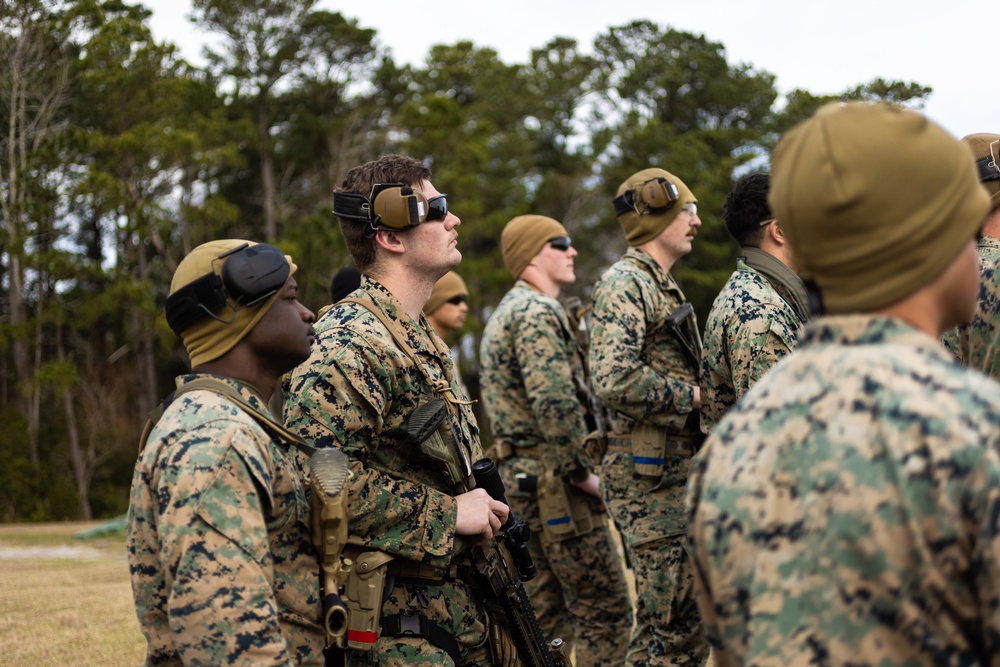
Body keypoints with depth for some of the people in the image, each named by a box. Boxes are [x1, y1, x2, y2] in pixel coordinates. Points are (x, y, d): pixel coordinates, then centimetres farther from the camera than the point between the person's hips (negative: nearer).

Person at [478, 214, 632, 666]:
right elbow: (556, 406, -25)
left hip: (519, 480, 10)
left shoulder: (505, 315, 19)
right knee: (606, 612, -6)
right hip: (553, 483, -10)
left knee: (546, 614, 13)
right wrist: (583, 475, -15)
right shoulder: (537, 313, -13)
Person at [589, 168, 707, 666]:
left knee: (692, 619, 14)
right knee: (665, 625, -6)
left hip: (681, 473, 10)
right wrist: (691, 394, -15)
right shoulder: (624, 283, -12)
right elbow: (613, 381, -26)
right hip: (650, 479, -10)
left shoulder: (663, 285, 18)